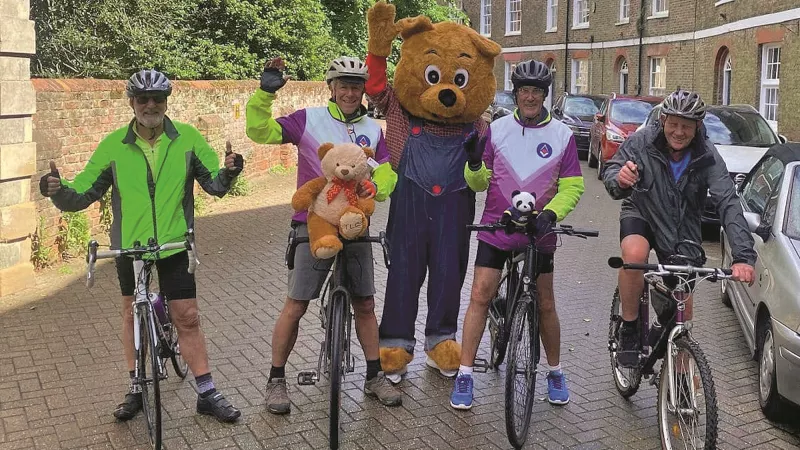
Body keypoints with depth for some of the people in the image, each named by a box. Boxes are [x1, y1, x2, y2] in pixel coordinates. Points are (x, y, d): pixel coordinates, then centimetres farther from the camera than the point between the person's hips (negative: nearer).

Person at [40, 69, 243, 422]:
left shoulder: (187, 138, -4)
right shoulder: (114, 144, -3)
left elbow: (213, 183, -3)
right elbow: (84, 191, -1)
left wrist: (227, 173, -24)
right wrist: (59, 190, -22)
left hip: (175, 244, -2)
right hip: (129, 245, 2)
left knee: (187, 317, 1)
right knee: (132, 313, 14)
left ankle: (207, 394, 12)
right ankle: (137, 389, 30)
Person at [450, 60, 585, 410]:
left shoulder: (561, 135, 0)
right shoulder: (497, 129, 2)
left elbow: (572, 187, -1)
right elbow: (479, 183, 4)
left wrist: (551, 214, -18)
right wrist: (474, 163, -18)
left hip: (538, 233, 0)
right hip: (495, 228, 0)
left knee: (545, 304, 9)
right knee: (480, 295, -6)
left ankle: (555, 372, 29)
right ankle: (465, 374, 5)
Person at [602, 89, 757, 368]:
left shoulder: (707, 157, -20)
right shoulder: (641, 142, -20)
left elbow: (728, 204, -26)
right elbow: (611, 172, -26)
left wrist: (743, 256, -38)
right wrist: (618, 180, -53)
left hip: (682, 231, 2)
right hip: (641, 215, -1)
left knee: (683, 303, 5)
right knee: (634, 253, -36)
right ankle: (629, 330, -14)